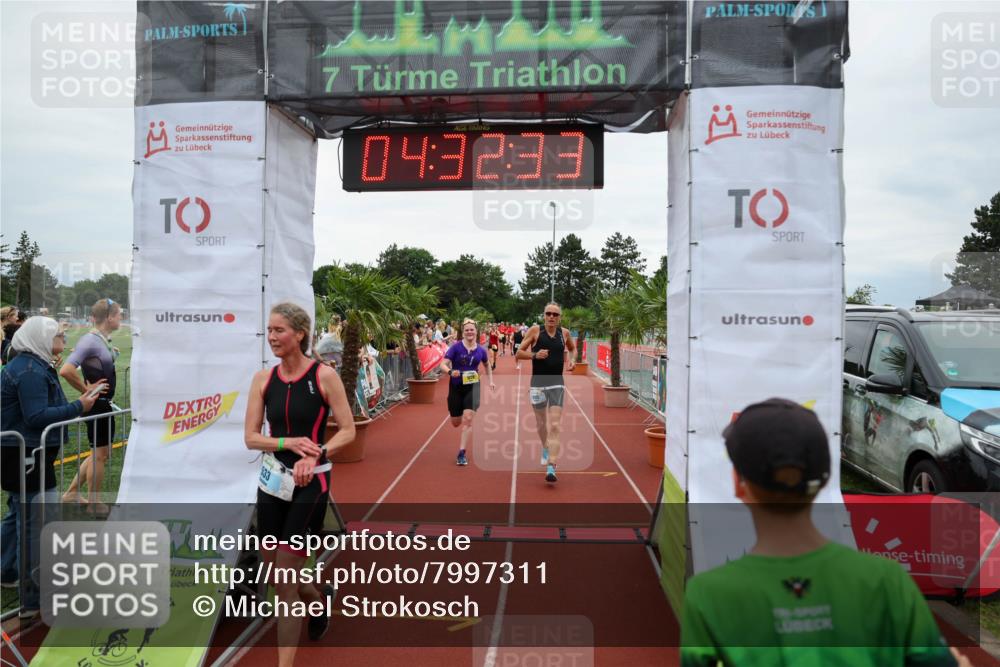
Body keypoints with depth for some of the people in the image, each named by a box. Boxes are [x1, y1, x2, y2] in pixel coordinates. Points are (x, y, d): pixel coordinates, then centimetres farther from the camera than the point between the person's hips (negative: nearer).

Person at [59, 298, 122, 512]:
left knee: (101, 453, 19)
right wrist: (86, 390, -20)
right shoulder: (90, 340, -21)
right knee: (99, 454, 3)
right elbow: (66, 371, -31)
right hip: (96, 405, -9)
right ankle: (95, 506, 16)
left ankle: (72, 493, 31)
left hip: (104, 404, 9)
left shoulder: (103, 340, 7)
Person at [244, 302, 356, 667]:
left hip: (310, 484, -5)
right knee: (275, 576, 17)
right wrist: (289, 443, -18)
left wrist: (315, 456, -23)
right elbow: (251, 437, -1)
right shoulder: (263, 378, 0)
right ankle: (322, 597, 48)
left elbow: (348, 430, -8)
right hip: (272, 480, 5)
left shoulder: (324, 375, -11)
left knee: (285, 581, -1)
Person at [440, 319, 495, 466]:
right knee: (456, 423, 14)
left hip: (473, 387, 0)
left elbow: (487, 366, 19)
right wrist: (450, 371, -37)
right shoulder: (456, 347, -11)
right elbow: (443, 364, -17)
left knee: (468, 419, -16)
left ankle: (462, 453, -6)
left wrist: (491, 381, 10)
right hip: (456, 387, 0)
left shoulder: (480, 350, -2)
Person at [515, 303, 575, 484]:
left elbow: (572, 348, 25)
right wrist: (535, 355, -19)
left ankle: (551, 469, -13)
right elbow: (519, 353, -2)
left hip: (557, 383, 1)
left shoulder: (564, 332, 4)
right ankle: (545, 449, 44)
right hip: (538, 383, 0)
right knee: (541, 424, 15)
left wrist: (571, 359, 6)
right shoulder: (535, 330, -4)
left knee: (554, 426, -10)